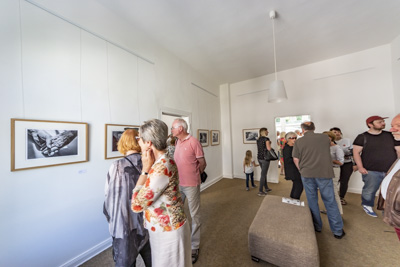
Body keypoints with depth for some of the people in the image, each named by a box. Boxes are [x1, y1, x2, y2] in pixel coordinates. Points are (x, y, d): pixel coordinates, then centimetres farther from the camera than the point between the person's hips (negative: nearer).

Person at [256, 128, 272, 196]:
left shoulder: (258, 139, 11)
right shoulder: (266, 139, -12)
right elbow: (269, 148, -18)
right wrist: (269, 143, 0)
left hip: (259, 158, 8)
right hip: (265, 158, -8)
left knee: (264, 173, 20)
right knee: (263, 174, -2)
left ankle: (266, 188, 34)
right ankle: (260, 191, 4)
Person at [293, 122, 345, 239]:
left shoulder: (299, 141, -5)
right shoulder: (325, 137, 1)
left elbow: (296, 160, -3)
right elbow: (326, 153, 17)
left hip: (307, 174, -1)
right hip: (324, 173, 1)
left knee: (312, 201, 14)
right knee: (330, 201, 13)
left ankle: (317, 227, 29)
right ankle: (338, 231, 24)